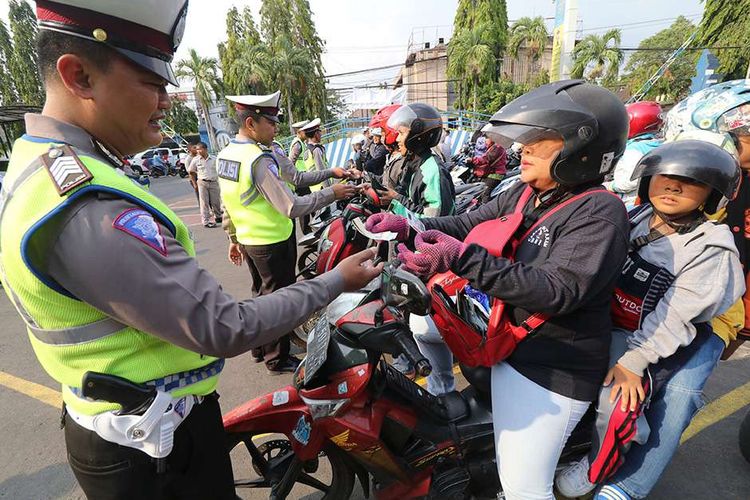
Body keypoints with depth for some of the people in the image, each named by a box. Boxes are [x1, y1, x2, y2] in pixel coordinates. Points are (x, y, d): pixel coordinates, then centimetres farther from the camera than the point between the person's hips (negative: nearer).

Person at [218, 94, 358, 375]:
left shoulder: (224, 155, 4)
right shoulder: (260, 159, -24)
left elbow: (227, 205, 11)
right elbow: (292, 207, -29)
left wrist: (234, 239, 20)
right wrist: (332, 193, -21)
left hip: (247, 240, 9)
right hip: (273, 243, -9)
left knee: (260, 293, 23)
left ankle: (259, 349, 39)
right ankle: (277, 359, 22)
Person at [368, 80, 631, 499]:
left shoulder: (600, 212, -18)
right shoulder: (525, 193, 4)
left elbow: (558, 292, -28)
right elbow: (469, 224, 4)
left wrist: (462, 259, -37)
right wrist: (409, 226, -12)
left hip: (553, 370, -7)